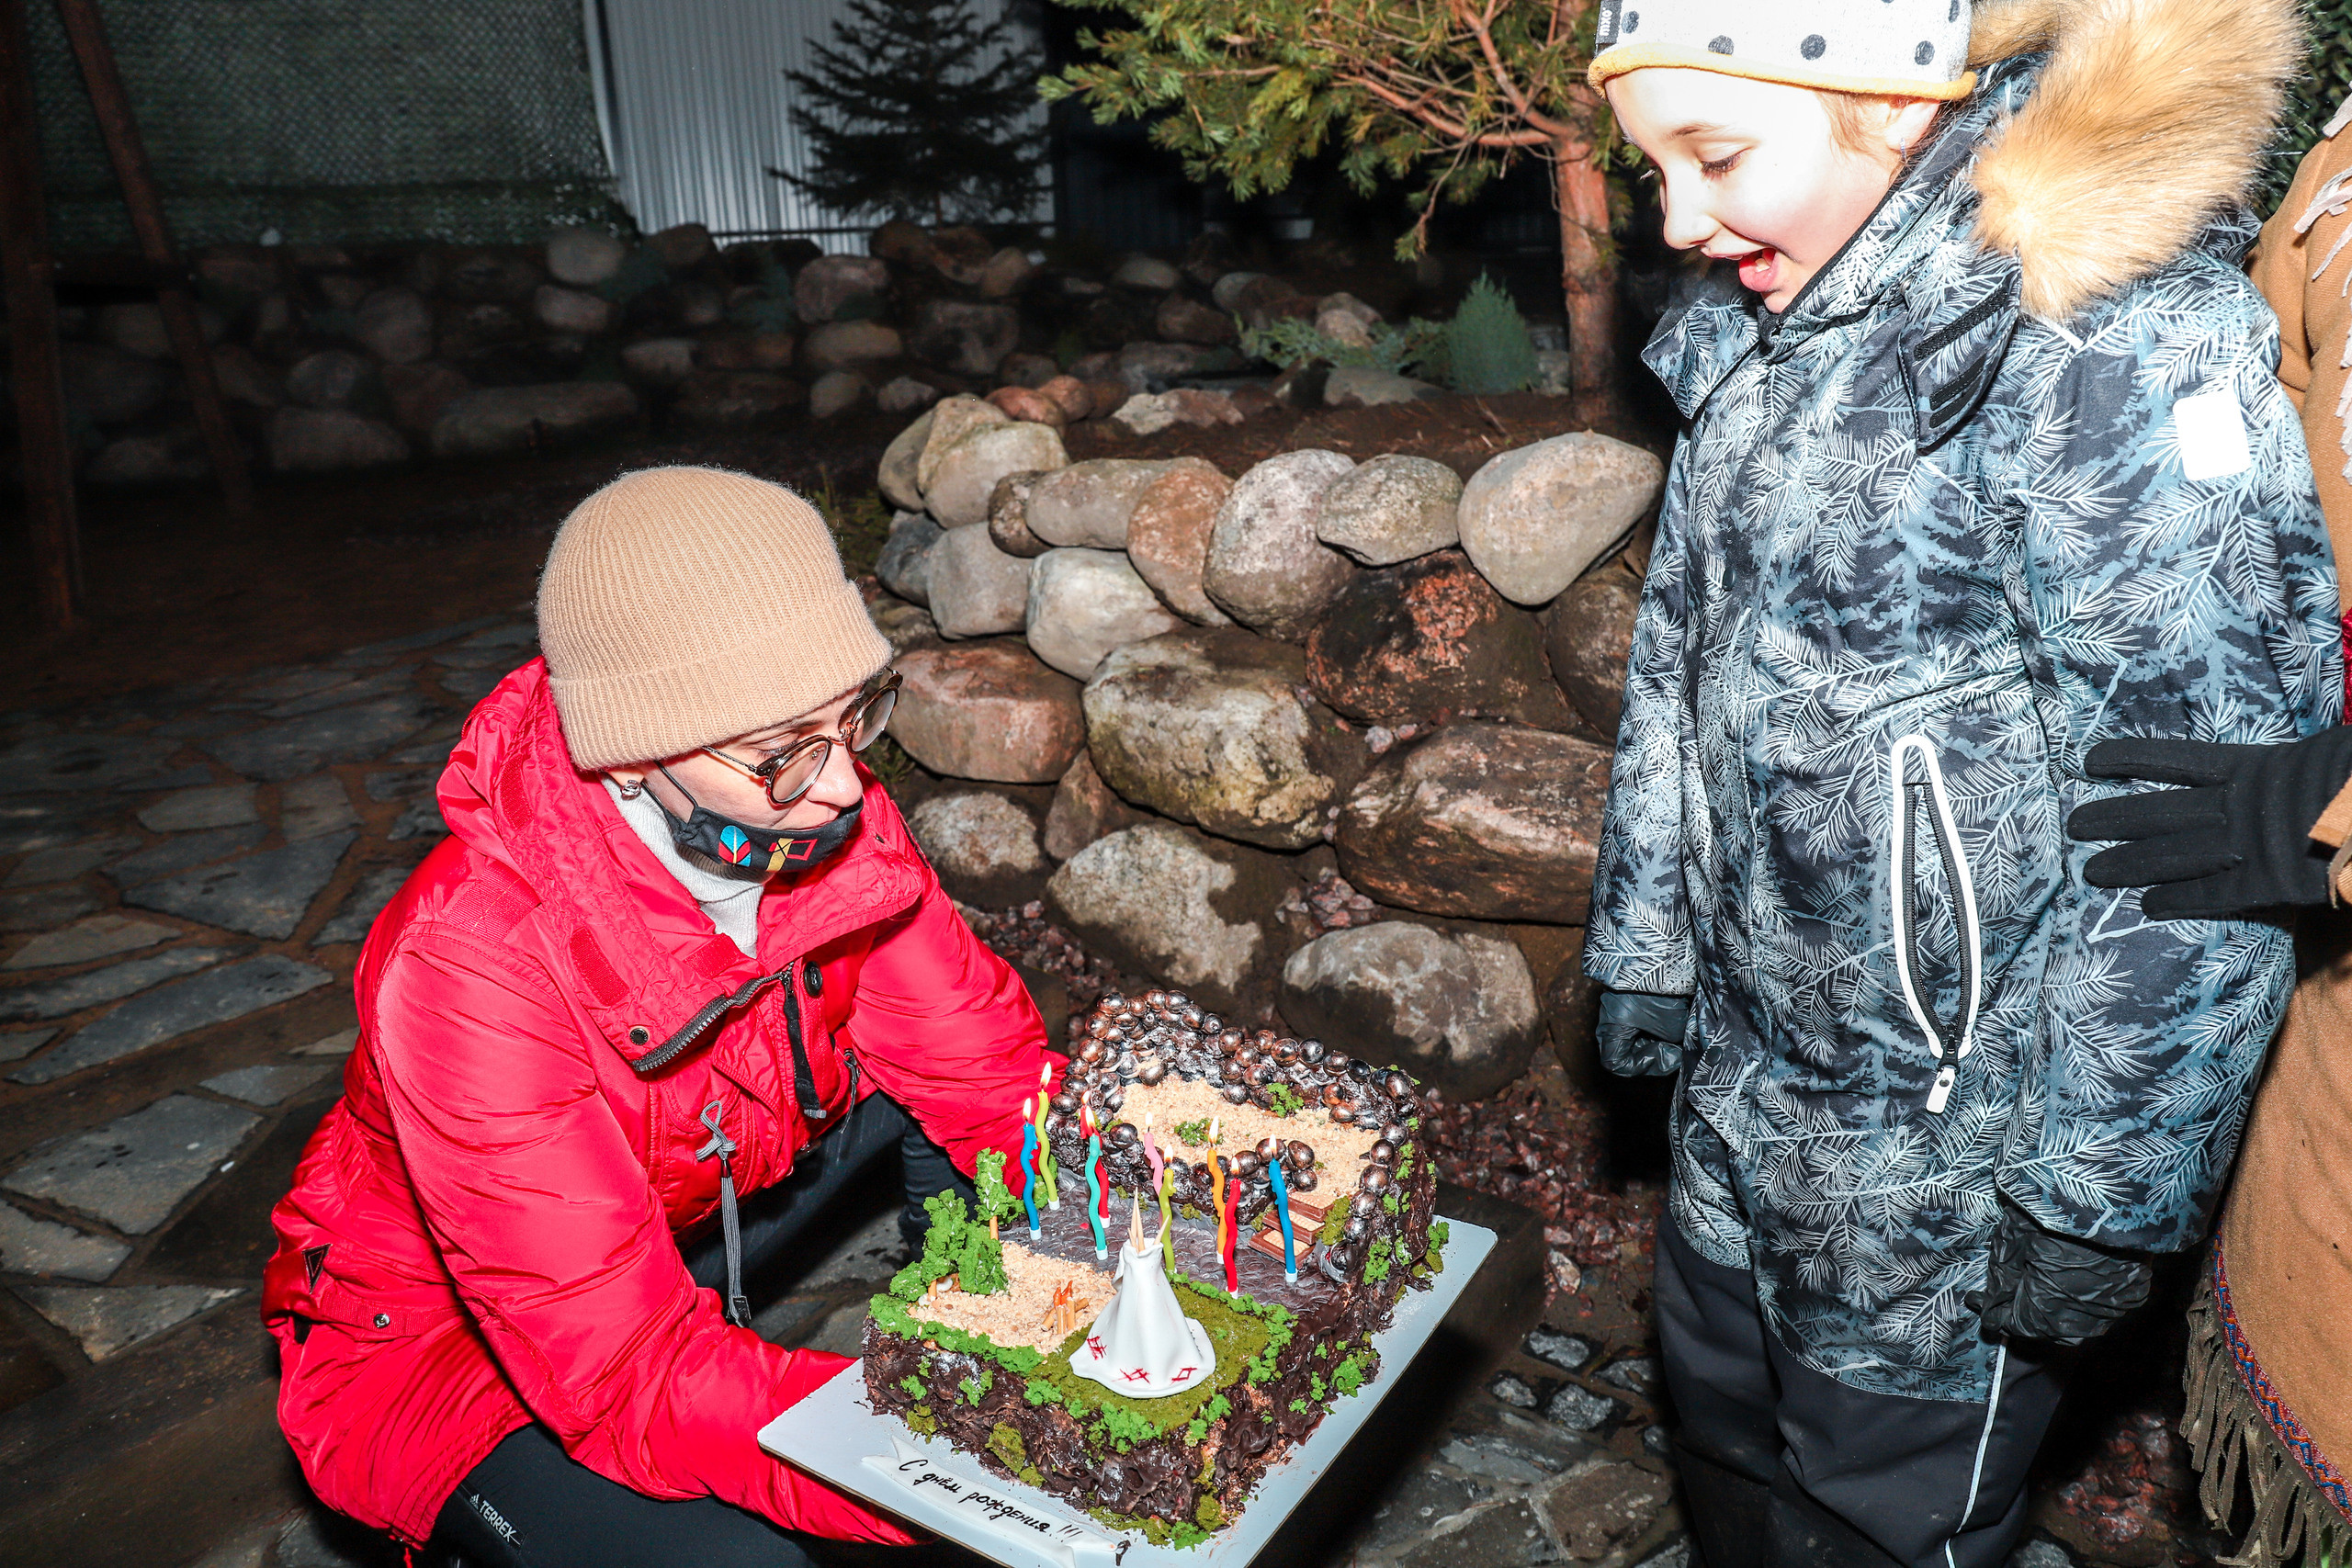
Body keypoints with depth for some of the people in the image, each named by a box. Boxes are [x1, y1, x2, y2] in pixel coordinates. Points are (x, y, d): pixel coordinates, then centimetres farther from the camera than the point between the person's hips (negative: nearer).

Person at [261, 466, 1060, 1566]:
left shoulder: (820, 819, -20)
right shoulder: (468, 968, -36)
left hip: (685, 1225, 5)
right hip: (439, 1341, -5)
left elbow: (995, 1067, -11)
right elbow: (634, 1381, -35)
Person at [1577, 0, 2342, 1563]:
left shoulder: (2113, 350, -21)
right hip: (1748, 1080, 7)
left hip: (1949, 1127, -6)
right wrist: (1645, 957, 15)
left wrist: (2098, 1198, -15)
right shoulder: (1758, 335, 4)